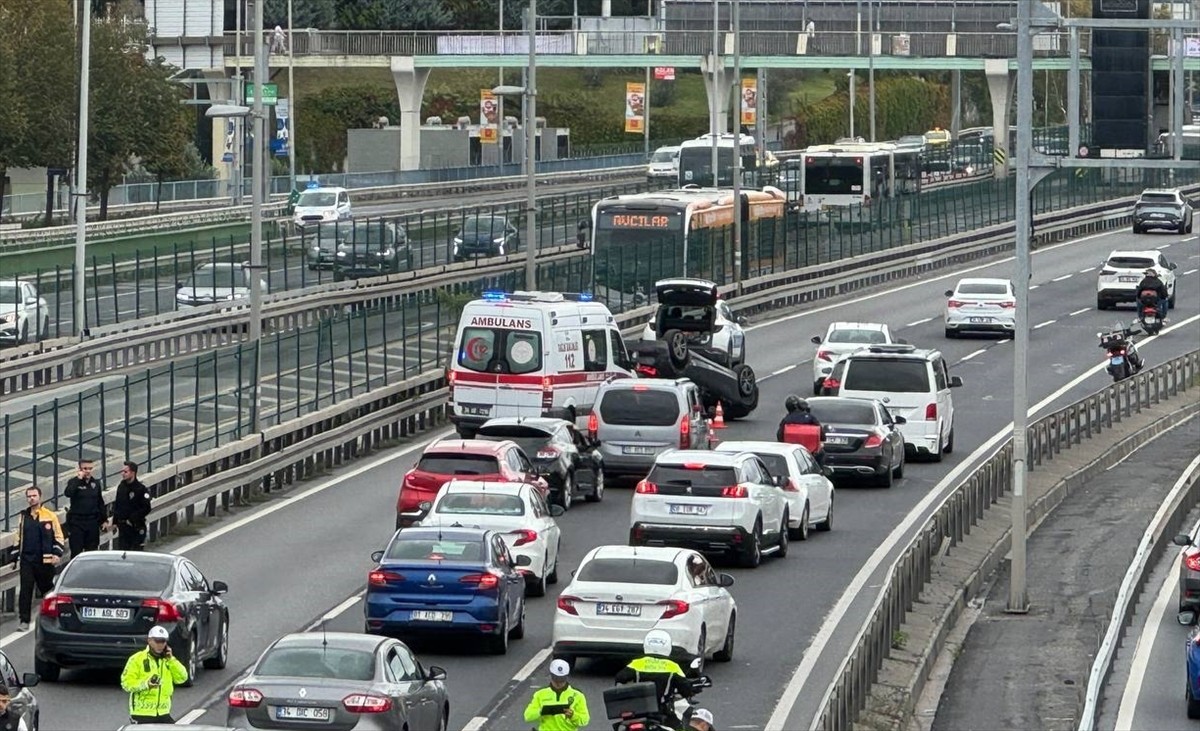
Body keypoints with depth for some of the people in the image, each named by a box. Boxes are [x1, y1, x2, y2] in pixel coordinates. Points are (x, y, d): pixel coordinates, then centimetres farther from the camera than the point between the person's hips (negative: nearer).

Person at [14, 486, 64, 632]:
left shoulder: (50, 516, 1)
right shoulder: (23, 517, 11)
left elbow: (58, 537, 3)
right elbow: (18, 538, 18)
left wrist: (57, 554, -8)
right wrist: (17, 557, 14)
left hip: (45, 560, -2)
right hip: (26, 560, 2)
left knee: (47, 588, 10)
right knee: (25, 590, -7)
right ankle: (23, 621, -8)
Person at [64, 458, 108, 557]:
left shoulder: (96, 483, 10)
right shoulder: (73, 482, -3)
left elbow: (100, 503, 16)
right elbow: (68, 493, -25)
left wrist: (104, 520, 14)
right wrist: (78, 479, -23)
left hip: (92, 522, 4)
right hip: (76, 522, -4)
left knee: (92, 551, 7)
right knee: (76, 551, -5)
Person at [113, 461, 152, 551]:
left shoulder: (141, 489, -12)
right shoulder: (121, 487, 7)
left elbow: (146, 509, -15)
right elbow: (116, 505, 16)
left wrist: (132, 519, -15)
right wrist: (115, 522, 10)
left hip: (136, 527, -6)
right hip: (123, 527, 6)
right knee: (121, 550, 5)